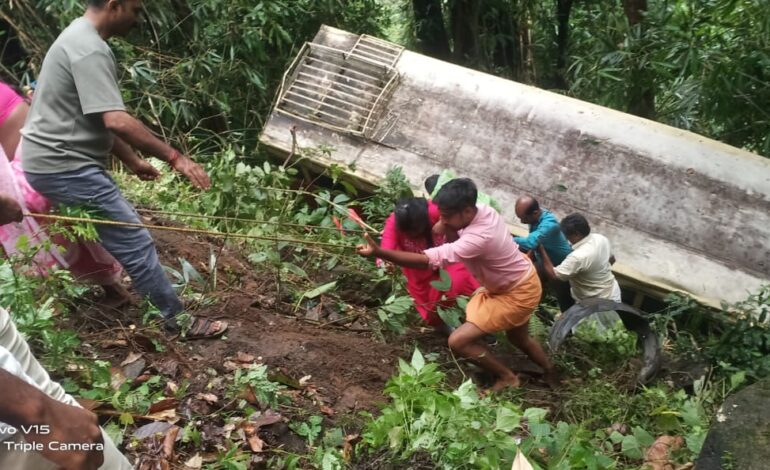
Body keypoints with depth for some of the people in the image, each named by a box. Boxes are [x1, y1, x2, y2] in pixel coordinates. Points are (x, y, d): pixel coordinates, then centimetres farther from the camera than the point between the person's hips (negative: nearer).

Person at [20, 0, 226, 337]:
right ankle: (178, 319, 1)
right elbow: (116, 121, -30)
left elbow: (97, 118, 19)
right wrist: (174, 157, -27)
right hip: (64, 167, -11)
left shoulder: (79, 38, 15)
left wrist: (132, 161, 20)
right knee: (135, 243, -8)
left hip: (53, 162, 11)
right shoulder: (90, 50, -20)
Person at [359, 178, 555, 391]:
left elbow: (428, 260, -45)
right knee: (518, 337, 33)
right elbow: (454, 241, -4)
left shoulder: (479, 238, -40)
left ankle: (508, 378, 8)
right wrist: (447, 227, -27)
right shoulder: (481, 210, -14)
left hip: (517, 294, -9)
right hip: (521, 281, 9)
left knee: (458, 341, -12)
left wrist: (378, 252, -51)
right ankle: (550, 373, 58)